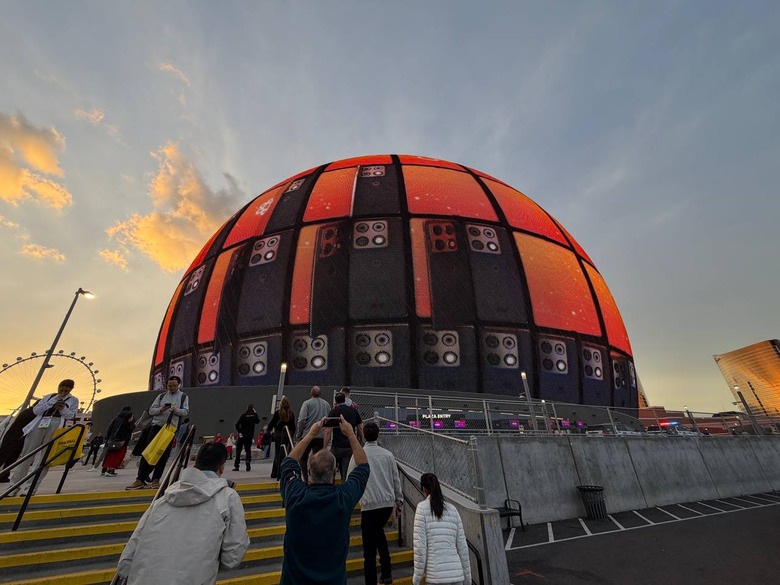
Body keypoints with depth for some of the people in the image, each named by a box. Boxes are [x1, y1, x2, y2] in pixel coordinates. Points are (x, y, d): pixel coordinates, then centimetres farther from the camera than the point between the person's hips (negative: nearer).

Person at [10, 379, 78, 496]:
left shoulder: (73, 400, 11)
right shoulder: (48, 397, 18)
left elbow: (72, 416, 3)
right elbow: (35, 410, 7)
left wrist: (63, 409, -16)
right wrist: (52, 402, -6)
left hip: (56, 425, -3)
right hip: (40, 423, 3)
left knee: (44, 457, -6)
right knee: (26, 454, 4)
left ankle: (30, 487, -4)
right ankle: (15, 486, 13)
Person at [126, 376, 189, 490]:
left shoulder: (184, 397, 7)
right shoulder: (161, 396, 13)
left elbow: (186, 411, -2)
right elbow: (151, 410, 8)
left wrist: (176, 410, -22)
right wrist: (161, 409, -13)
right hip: (156, 426, 2)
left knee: (164, 455, 1)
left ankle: (155, 480, 11)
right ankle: (140, 480, 4)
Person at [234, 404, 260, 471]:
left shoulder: (243, 414, -11)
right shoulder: (254, 415, -3)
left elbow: (237, 424, -17)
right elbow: (257, 422, 16)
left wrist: (239, 431, -4)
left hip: (242, 435, -2)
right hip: (250, 435, 2)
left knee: (238, 450, 11)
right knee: (248, 450, 9)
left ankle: (236, 466, 13)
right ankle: (248, 464, -8)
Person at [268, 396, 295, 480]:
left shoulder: (278, 412, -8)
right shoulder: (291, 413, 0)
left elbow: (271, 423, -4)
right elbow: (293, 426, 3)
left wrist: (269, 430, 14)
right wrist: (291, 435, 15)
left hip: (279, 434, -2)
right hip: (288, 435, 3)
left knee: (278, 455, 9)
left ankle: (280, 473, 12)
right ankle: (274, 473, 19)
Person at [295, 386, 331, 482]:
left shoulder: (307, 403, -4)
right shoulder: (326, 404, 7)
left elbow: (302, 420, -12)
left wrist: (298, 433, -2)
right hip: (322, 437, 3)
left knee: (303, 457, 14)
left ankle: (305, 478, 7)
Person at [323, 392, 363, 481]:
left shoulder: (332, 412, -2)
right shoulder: (354, 411, 6)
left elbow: (328, 432, -9)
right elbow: (360, 428, 6)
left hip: (337, 447, -1)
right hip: (351, 447, 1)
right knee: (347, 474, 3)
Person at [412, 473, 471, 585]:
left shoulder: (422, 507, -4)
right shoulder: (452, 509, 9)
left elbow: (420, 545, -8)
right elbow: (462, 546, 10)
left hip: (436, 575, -4)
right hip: (456, 574, 4)